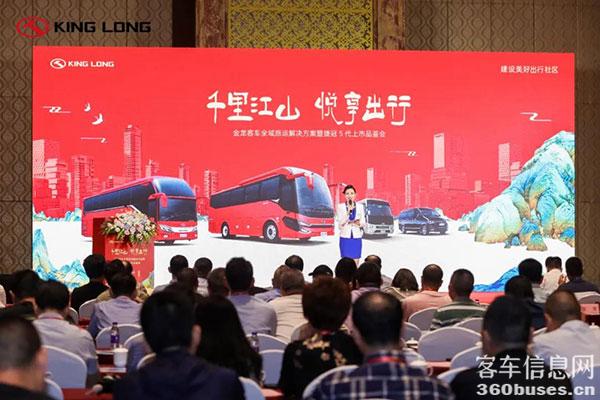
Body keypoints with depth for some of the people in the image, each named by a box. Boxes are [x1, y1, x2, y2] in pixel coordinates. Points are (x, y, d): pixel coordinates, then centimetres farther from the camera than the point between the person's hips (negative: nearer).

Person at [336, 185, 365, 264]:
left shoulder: (360, 206, 5)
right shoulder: (340, 207, 0)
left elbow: (363, 223, 8)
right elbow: (340, 223, -8)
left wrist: (359, 223, -15)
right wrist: (348, 211, -18)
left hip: (357, 238, 1)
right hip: (345, 237, -1)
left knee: (355, 263, 1)